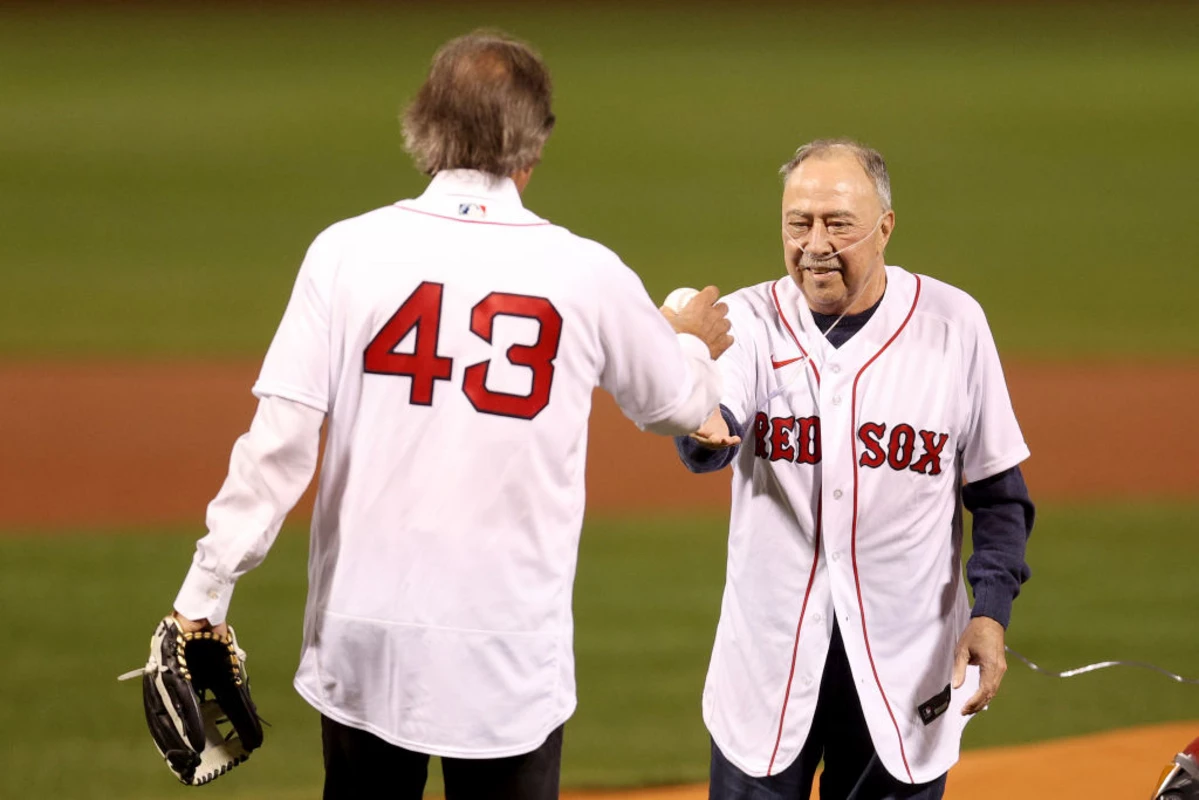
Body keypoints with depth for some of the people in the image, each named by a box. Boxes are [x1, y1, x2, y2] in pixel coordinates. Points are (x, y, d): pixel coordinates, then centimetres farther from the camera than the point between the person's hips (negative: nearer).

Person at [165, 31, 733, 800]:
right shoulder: (588, 275, -2)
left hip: (364, 638, 1)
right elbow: (680, 406, 16)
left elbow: (280, 440, -8)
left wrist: (208, 590, -3)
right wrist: (694, 345, 39)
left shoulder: (349, 250, -4)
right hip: (511, 655, -1)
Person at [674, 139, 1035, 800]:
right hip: (770, 662, 0)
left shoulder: (952, 325, 0)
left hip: (905, 665, 0)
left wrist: (991, 610, -8)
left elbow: (998, 494, 5)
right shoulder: (751, 320, -1)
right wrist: (703, 430, -46)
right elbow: (713, 438, -22)